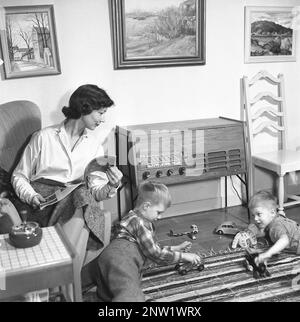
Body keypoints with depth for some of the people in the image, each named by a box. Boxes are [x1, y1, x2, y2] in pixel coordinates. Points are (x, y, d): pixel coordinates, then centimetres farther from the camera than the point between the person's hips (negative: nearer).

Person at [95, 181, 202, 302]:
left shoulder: (134, 218, 32)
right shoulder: (139, 222, 1)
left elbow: (153, 249, 44)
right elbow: (156, 255, 0)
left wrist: (175, 248, 45)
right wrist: (184, 256, 10)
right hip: (120, 259, -12)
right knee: (132, 297, -34)